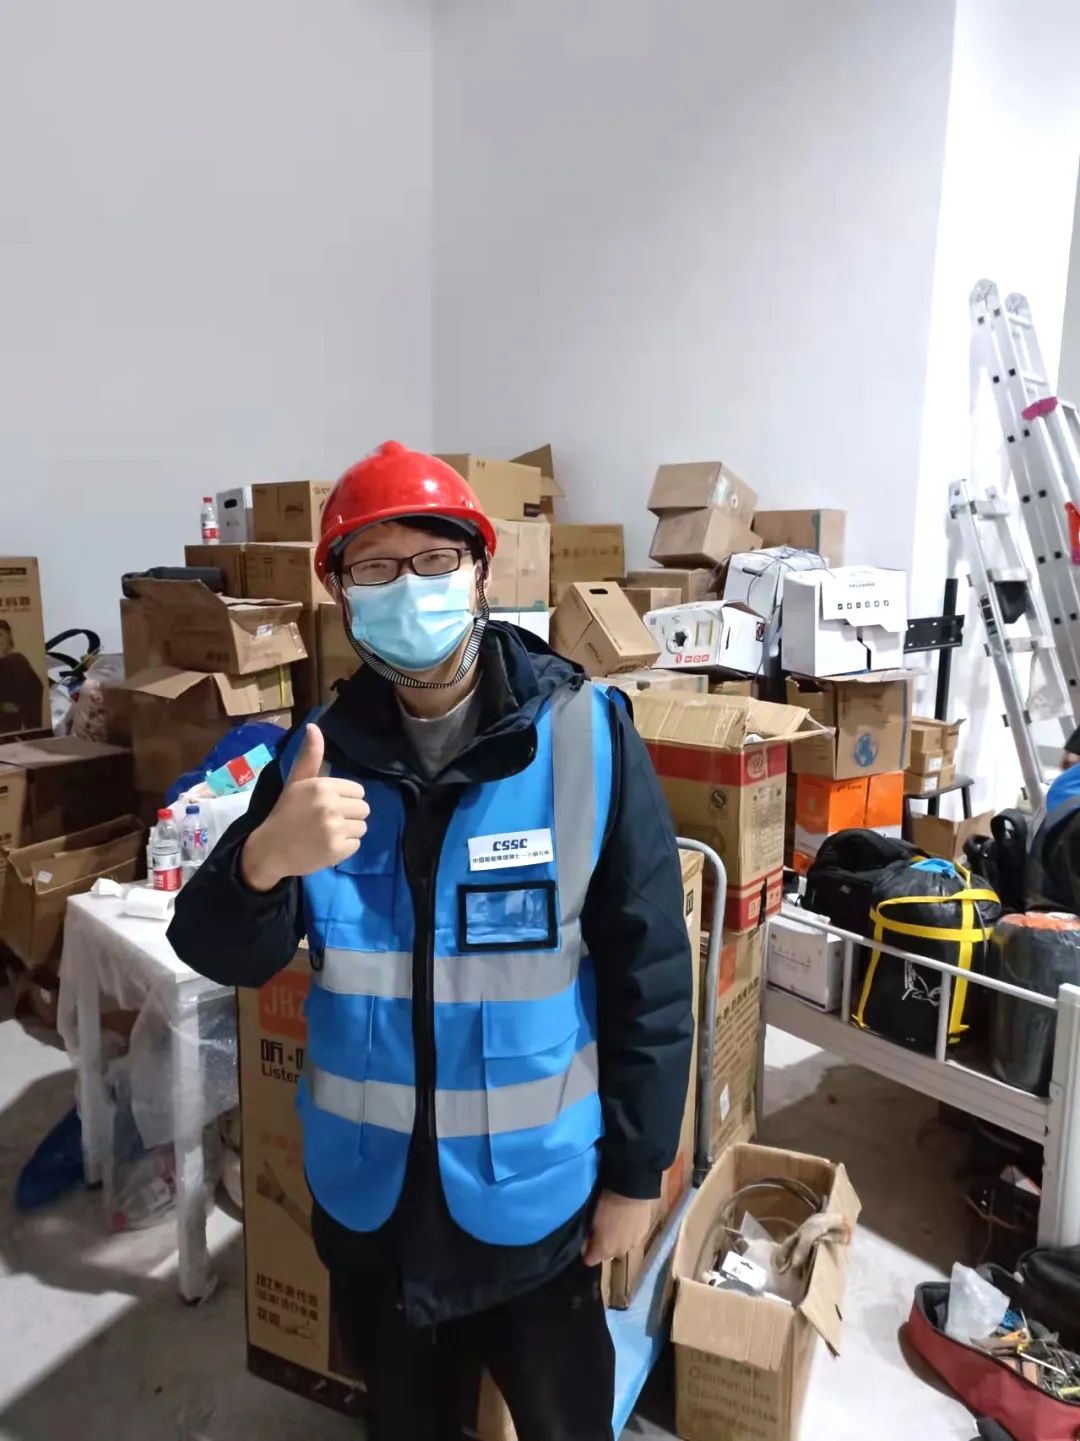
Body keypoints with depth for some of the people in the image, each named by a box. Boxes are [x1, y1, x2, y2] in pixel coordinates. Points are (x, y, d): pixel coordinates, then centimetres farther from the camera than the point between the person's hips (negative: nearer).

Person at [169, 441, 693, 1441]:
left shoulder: (587, 736, -16)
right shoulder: (321, 752, -6)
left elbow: (650, 973, -10)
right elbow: (223, 959, -7)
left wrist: (636, 1171, -6)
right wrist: (263, 862, -29)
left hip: (531, 1185, -2)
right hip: (368, 1183, 3)